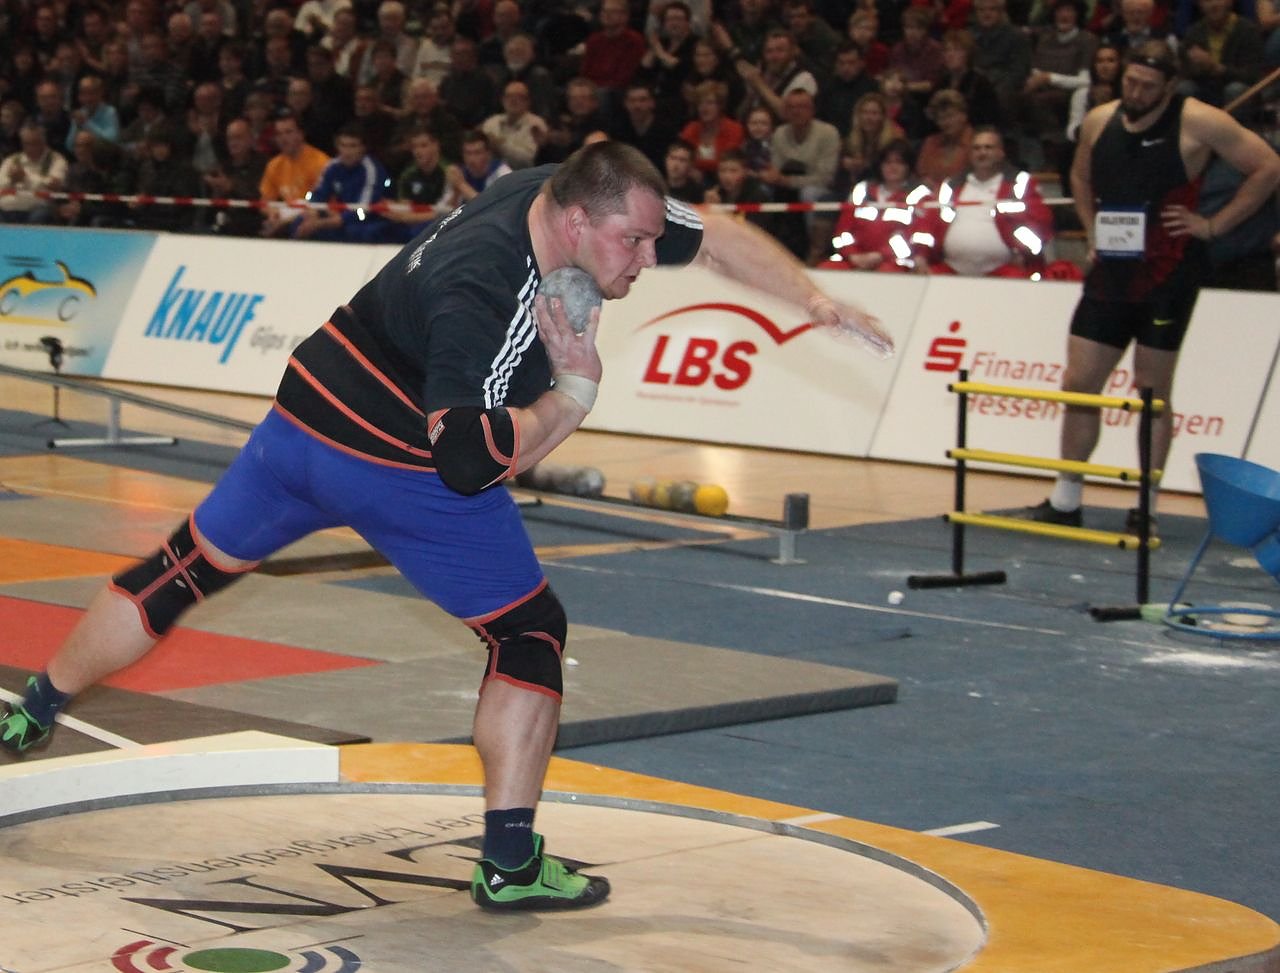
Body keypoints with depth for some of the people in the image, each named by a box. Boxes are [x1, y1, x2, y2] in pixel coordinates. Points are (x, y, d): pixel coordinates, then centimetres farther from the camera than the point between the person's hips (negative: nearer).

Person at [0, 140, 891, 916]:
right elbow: (469, 463, -35)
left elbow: (716, 236, 7)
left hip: (304, 420, 9)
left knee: (192, 568, 20)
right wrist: (574, 392, -25)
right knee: (530, 633, 4)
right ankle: (510, 862, 4)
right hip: (402, 467, -9)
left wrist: (816, 301, 3)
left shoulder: (570, 195, -5)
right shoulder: (481, 294, -30)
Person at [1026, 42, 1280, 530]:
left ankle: (1146, 507, 10)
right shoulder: (1098, 122, 7)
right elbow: (1081, 178, 27)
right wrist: (1092, 229, 13)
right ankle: (1065, 501, 15)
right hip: (1110, 272, 5)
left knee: (1152, 391, 0)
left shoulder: (1197, 122, -10)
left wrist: (1214, 225, -10)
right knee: (1078, 383, 5)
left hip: (1167, 274, -5)